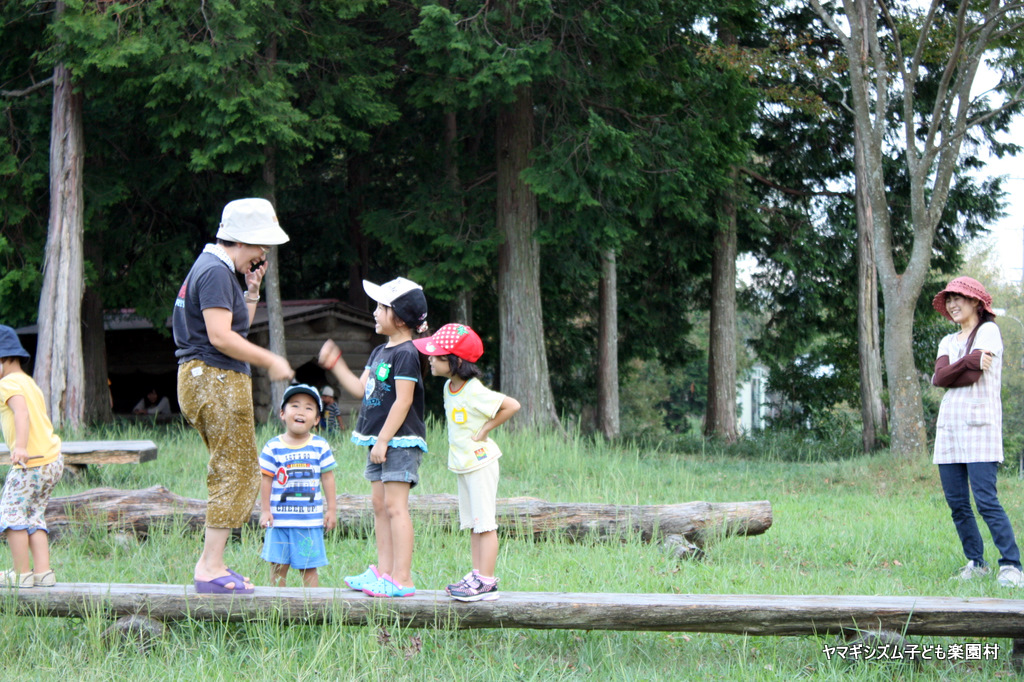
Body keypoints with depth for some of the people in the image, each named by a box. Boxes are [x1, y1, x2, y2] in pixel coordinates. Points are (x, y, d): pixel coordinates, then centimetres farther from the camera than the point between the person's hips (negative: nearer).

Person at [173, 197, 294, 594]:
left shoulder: (220, 270, 20)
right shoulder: (215, 272, -14)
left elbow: (238, 329, 25)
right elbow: (221, 337, -22)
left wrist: (251, 292, 13)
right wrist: (270, 361, -15)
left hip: (206, 381, 11)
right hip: (215, 380, -11)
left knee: (231, 474, 13)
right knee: (236, 474, -9)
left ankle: (211, 564, 14)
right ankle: (210, 569, -9)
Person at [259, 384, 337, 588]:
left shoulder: (320, 447, 2)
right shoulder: (273, 447, -1)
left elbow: (327, 478, 6)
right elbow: (266, 479, 0)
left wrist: (331, 509, 5)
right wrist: (265, 510, -3)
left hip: (310, 519, 0)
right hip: (280, 517, 0)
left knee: (309, 566, 3)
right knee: (278, 565, 3)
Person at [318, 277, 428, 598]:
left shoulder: (406, 354, -15)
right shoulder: (379, 352, 15)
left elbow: (402, 402, -19)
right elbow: (360, 388, 19)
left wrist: (383, 440, -20)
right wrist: (334, 364, 17)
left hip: (400, 441, -10)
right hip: (379, 440, 10)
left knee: (395, 506, -11)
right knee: (380, 505, 12)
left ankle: (402, 579, -11)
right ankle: (384, 571, 17)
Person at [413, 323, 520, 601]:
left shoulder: (474, 392, -20)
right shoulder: (449, 387, 7)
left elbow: (512, 405, -23)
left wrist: (485, 430, -17)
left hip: (480, 462, -9)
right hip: (462, 464, 9)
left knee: (484, 523, -5)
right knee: (472, 524, 12)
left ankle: (486, 582, -3)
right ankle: (478, 576, 18)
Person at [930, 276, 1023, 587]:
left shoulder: (988, 331, 1)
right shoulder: (948, 342, 20)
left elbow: (971, 377, -11)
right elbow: (939, 377, 0)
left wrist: (948, 374, 1)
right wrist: (967, 362, -13)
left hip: (979, 424, -7)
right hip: (949, 424, 7)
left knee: (985, 499, -15)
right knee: (956, 502, 3)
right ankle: (975, 562, 11)